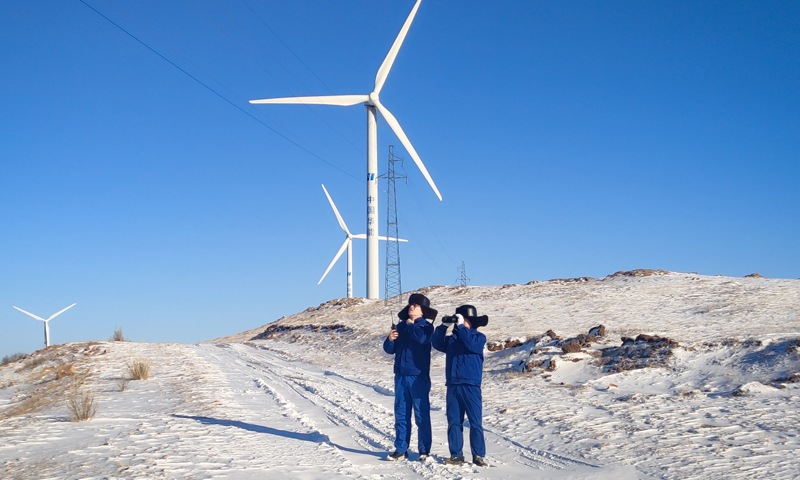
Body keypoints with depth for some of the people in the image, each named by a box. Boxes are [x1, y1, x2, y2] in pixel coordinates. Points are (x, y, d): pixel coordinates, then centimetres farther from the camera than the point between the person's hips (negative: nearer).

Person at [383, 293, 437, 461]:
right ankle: (401, 449, 14)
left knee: (422, 415, -2)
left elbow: (422, 338, -24)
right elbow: (389, 349, 12)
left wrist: (410, 325, -7)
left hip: (419, 377, -5)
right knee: (401, 414, 8)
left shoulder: (426, 326, -1)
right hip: (401, 376, 5)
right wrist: (390, 339, -9)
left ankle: (424, 451, 5)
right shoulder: (401, 326, 12)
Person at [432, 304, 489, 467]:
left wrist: (460, 326, -17)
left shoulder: (479, 337, 3)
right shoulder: (452, 339, 16)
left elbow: (472, 344, -19)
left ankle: (478, 455, 2)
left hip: (471, 386, -5)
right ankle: (456, 455, 10)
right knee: (454, 421, 5)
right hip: (453, 386, 5)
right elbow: (437, 343, 2)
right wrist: (443, 326, -7)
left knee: (475, 422, -3)